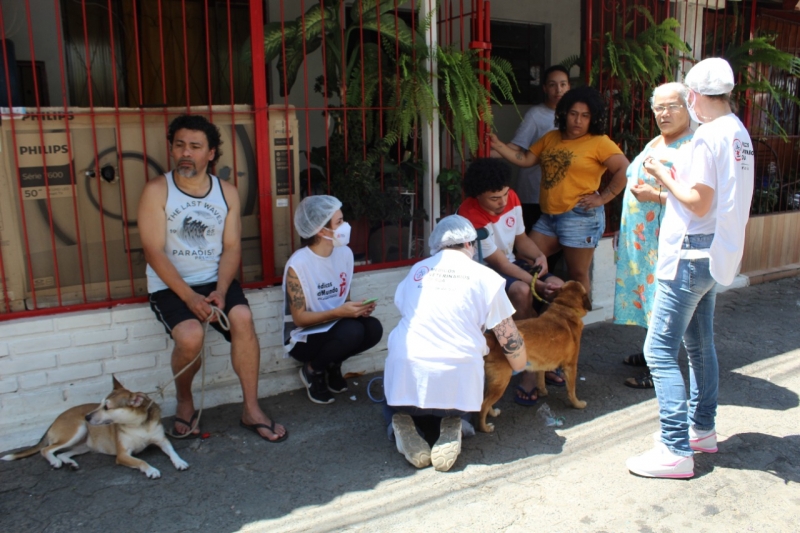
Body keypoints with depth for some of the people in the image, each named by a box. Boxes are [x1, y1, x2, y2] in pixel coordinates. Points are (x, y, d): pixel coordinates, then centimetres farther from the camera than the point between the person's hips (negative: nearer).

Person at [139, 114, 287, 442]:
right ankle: (184, 401, 4)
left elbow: (231, 247, 1)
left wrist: (220, 291, -16)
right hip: (170, 285, -2)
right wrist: (189, 296, -20)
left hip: (215, 280, 3)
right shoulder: (157, 191, -5)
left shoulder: (227, 192, 5)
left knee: (243, 318, -26)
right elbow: (154, 252, -11)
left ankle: (251, 410, -13)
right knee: (190, 336, -29)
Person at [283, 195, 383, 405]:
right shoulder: (298, 265, -22)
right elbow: (300, 318, -20)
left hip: (334, 329, 6)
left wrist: (358, 308, -15)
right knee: (352, 332, -32)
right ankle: (313, 370, -2)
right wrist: (338, 312, -31)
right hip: (303, 338, -6)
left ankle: (332, 365, 7)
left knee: (373, 328, -21)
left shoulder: (345, 253, -4)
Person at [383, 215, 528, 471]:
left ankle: (405, 425, -1)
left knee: (398, 410, 34)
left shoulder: (416, 270, 13)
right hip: (457, 378, -1)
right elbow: (510, 339, 5)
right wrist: (521, 367, 27)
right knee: (454, 412, 33)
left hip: (406, 374, 2)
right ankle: (449, 428, -1)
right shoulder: (484, 277, 3)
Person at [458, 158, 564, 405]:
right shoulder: (471, 216, -26)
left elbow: (521, 239, 8)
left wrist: (539, 256, -13)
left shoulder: (511, 198, -5)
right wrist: (538, 285, -29)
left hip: (512, 264, 7)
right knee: (522, 291, -34)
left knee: (558, 286, -15)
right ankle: (530, 370, -22)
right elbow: (499, 263, -24)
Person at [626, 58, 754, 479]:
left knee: (659, 348, -7)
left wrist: (665, 176, -8)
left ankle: (676, 450, -3)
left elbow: (699, 203, -20)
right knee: (699, 343, 20)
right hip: (716, 251, 10)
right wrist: (675, 183, 14)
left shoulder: (708, 136, -17)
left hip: (692, 254, -10)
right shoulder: (739, 133, 11)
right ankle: (702, 429, 32)